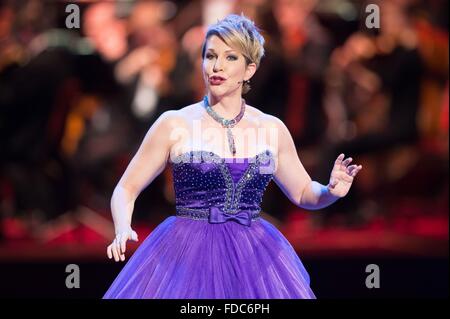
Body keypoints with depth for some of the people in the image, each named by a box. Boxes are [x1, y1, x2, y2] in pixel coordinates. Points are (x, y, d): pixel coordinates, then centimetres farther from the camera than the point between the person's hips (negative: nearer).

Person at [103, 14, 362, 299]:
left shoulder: (272, 129, 6)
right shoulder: (175, 124, -2)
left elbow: (303, 193, 17)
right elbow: (126, 189, 2)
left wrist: (331, 191, -5)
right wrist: (123, 231, -18)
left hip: (253, 255, 2)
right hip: (187, 254, -2)